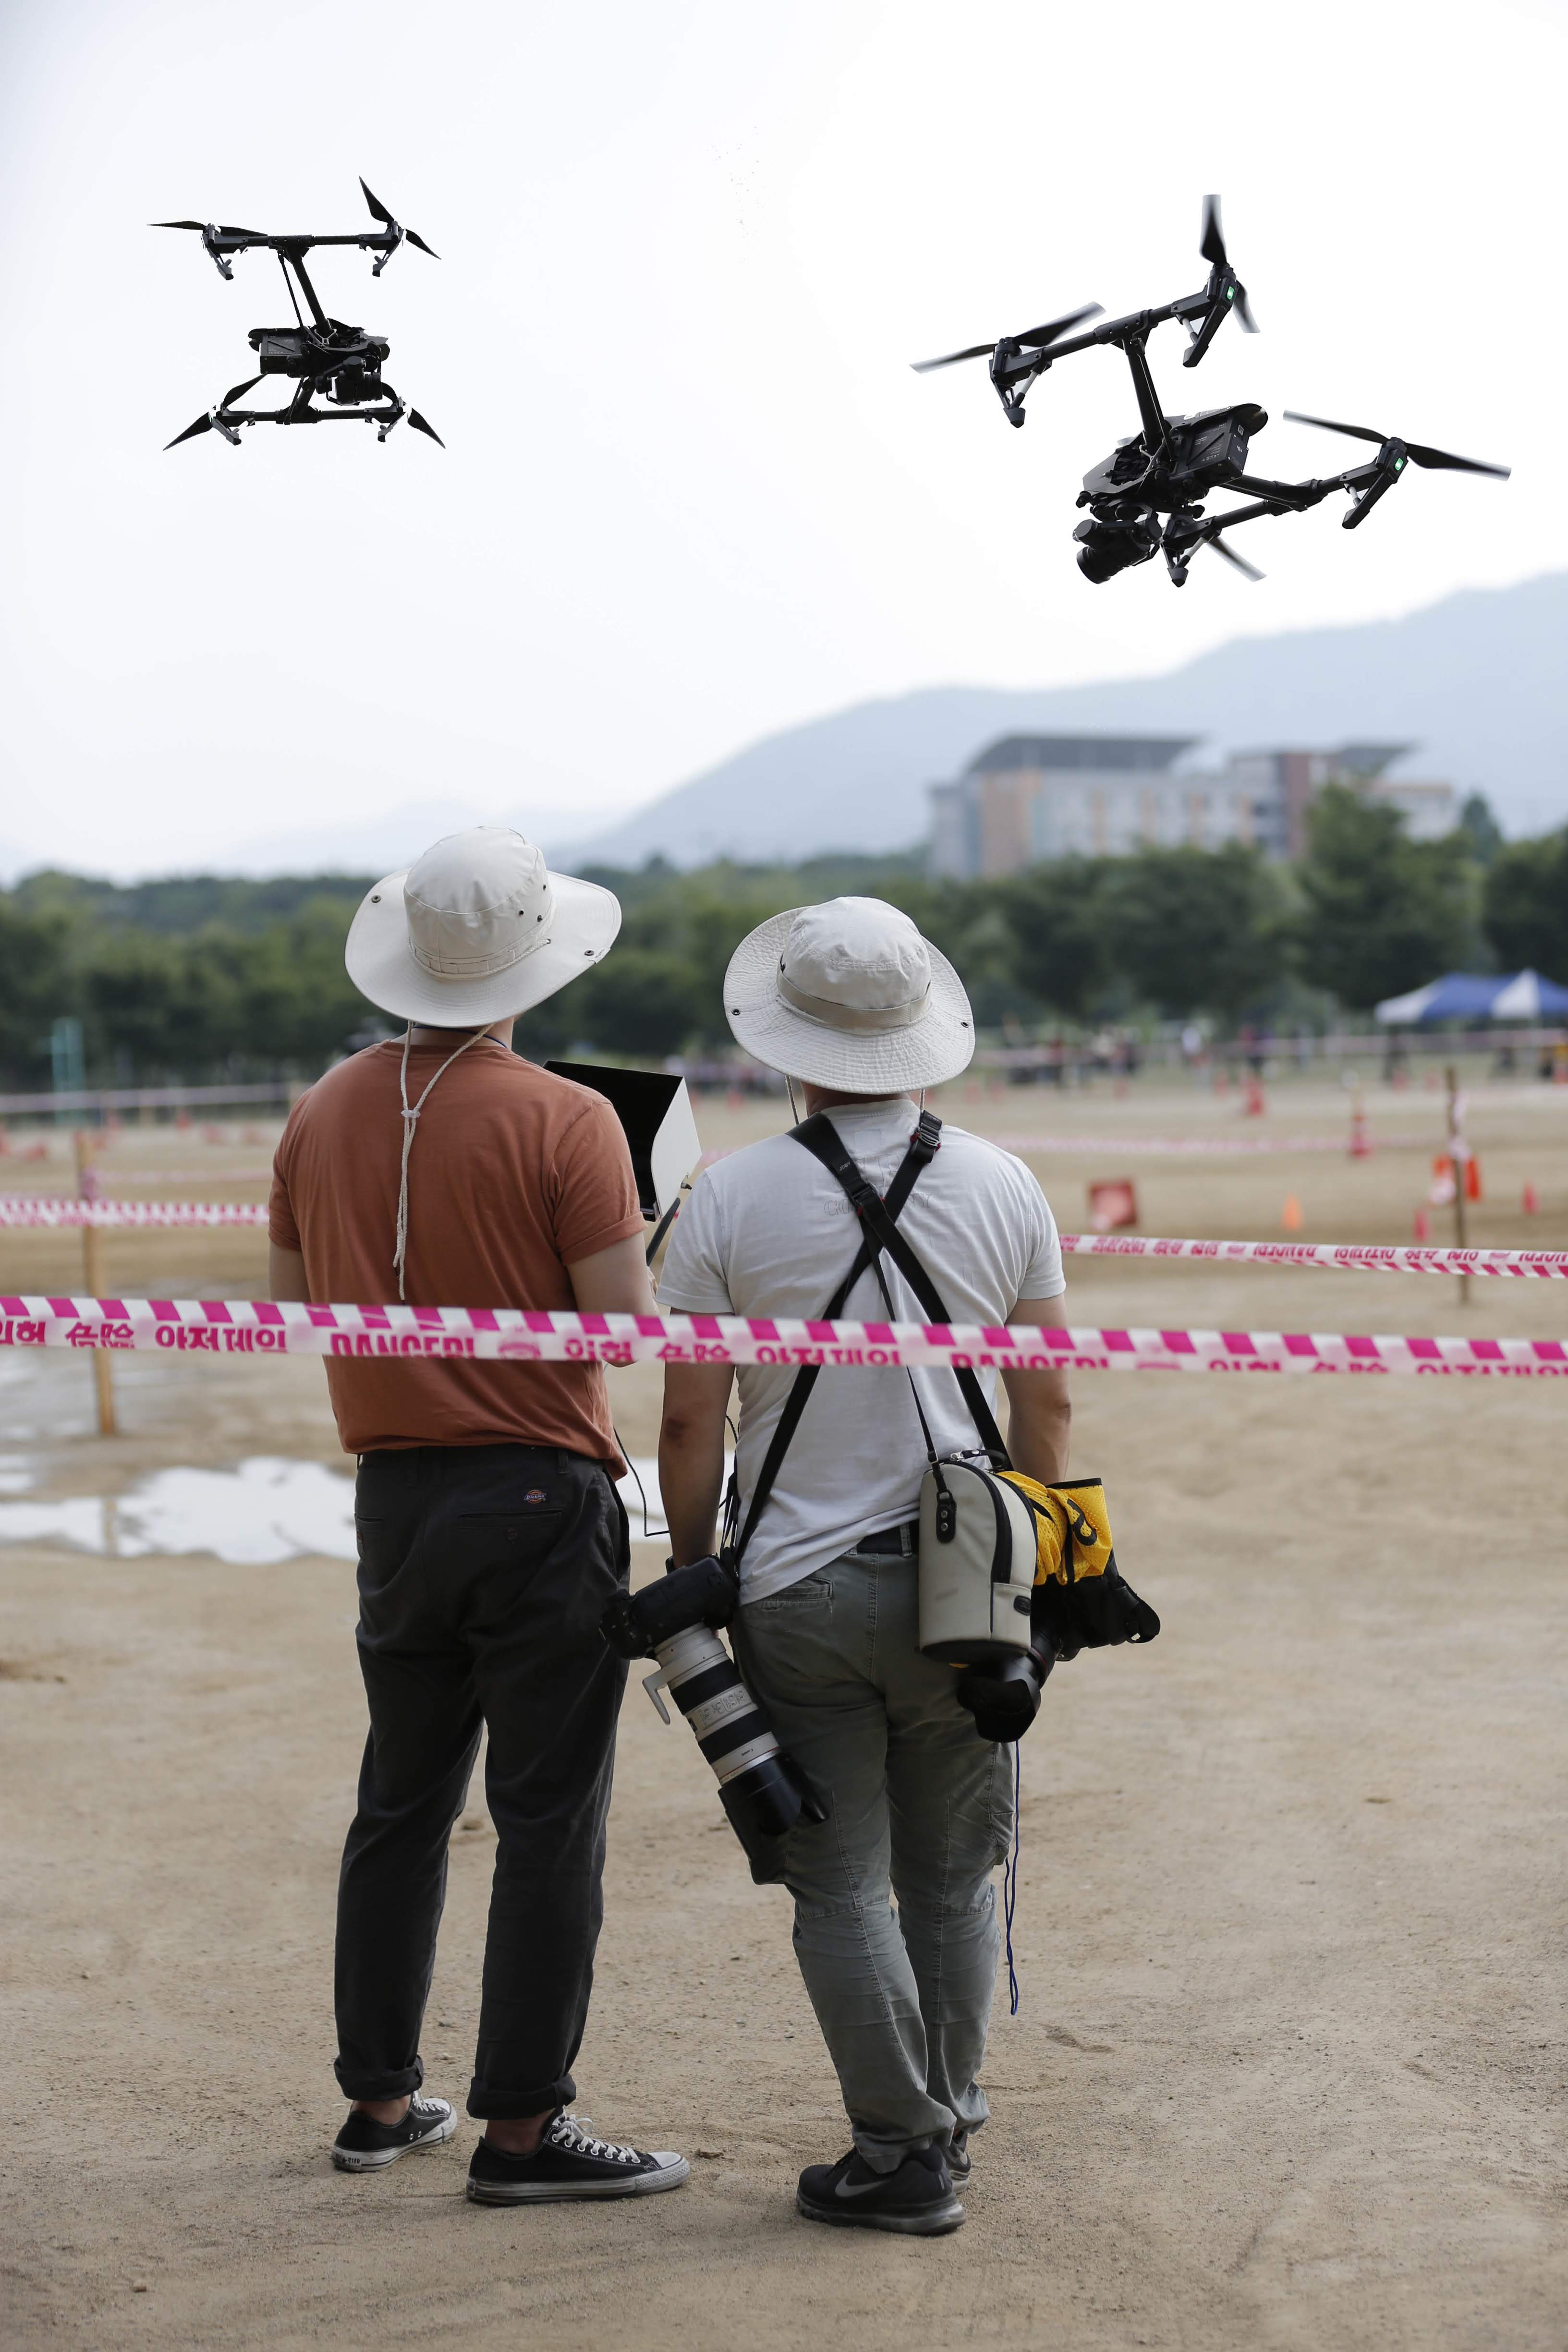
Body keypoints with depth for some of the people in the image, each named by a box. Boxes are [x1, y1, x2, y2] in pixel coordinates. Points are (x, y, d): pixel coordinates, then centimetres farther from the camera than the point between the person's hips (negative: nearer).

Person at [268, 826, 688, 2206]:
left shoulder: (326, 1111, 4)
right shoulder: (563, 1122, -13)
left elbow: (294, 1293, 14)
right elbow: (625, 1321, -15)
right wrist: (642, 1244, 5)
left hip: (395, 1501, 6)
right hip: (540, 1496, -6)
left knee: (403, 1804, 17)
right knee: (550, 1820, 2)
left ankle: (382, 2099, 26)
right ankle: (523, 2127, 7)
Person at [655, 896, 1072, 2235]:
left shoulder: (731, 1198, -7)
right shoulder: (1004, 1185, 0)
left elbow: (690, 1422, -6)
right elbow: (1047, 1402, 6)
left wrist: (690, 1575, 6)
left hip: (798, 1587, -2)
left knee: (843, 1887, 6)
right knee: (953, 1875, 16)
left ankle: (905, 2152, 11)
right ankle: (949, 2116, 28)